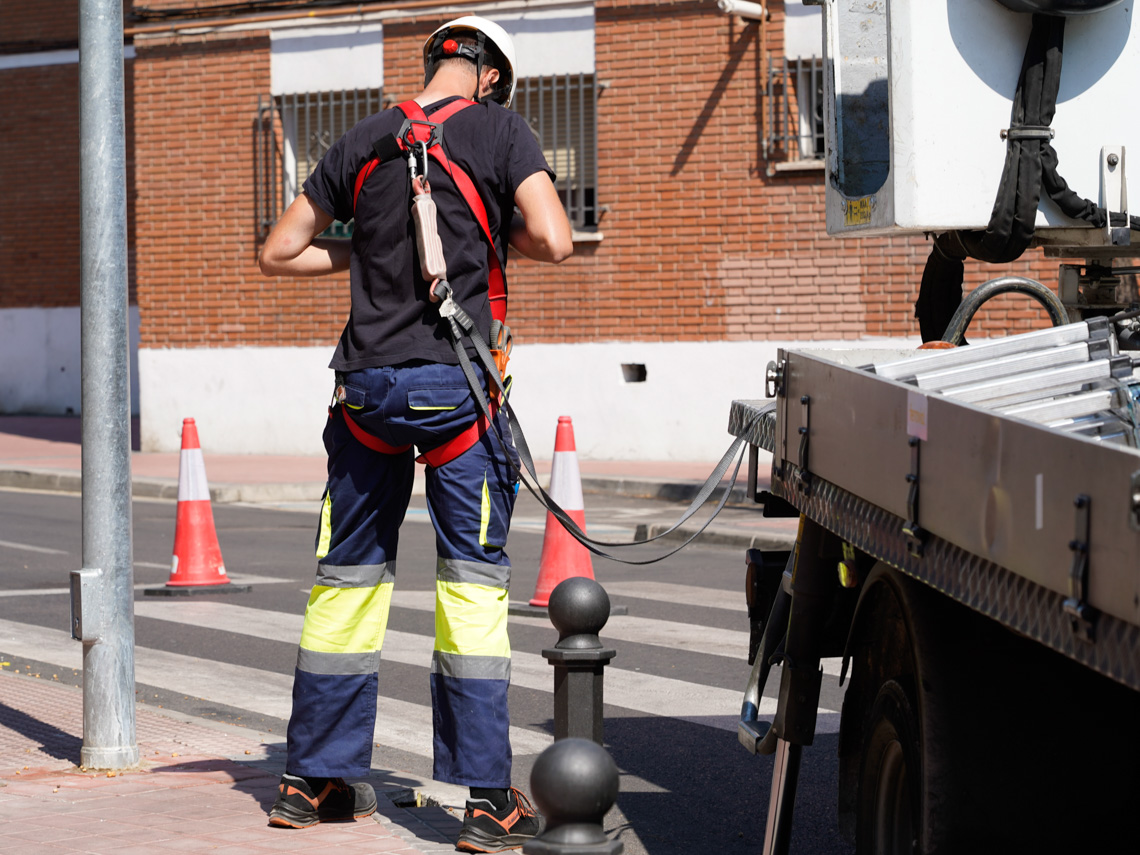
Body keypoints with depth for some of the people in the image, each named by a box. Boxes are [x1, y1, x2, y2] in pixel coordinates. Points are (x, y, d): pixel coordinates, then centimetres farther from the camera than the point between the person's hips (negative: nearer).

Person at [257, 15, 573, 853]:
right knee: (473, 583, 0)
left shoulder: (364, 142, 9)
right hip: (455, 383, -4)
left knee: (348, 577, 13)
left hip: (367, 383, 4)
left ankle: (315, 778, 20)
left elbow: (278, 253, 13)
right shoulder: (501, 132, -3)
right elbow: (554, 241, -15)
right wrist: (503, 234, 6)